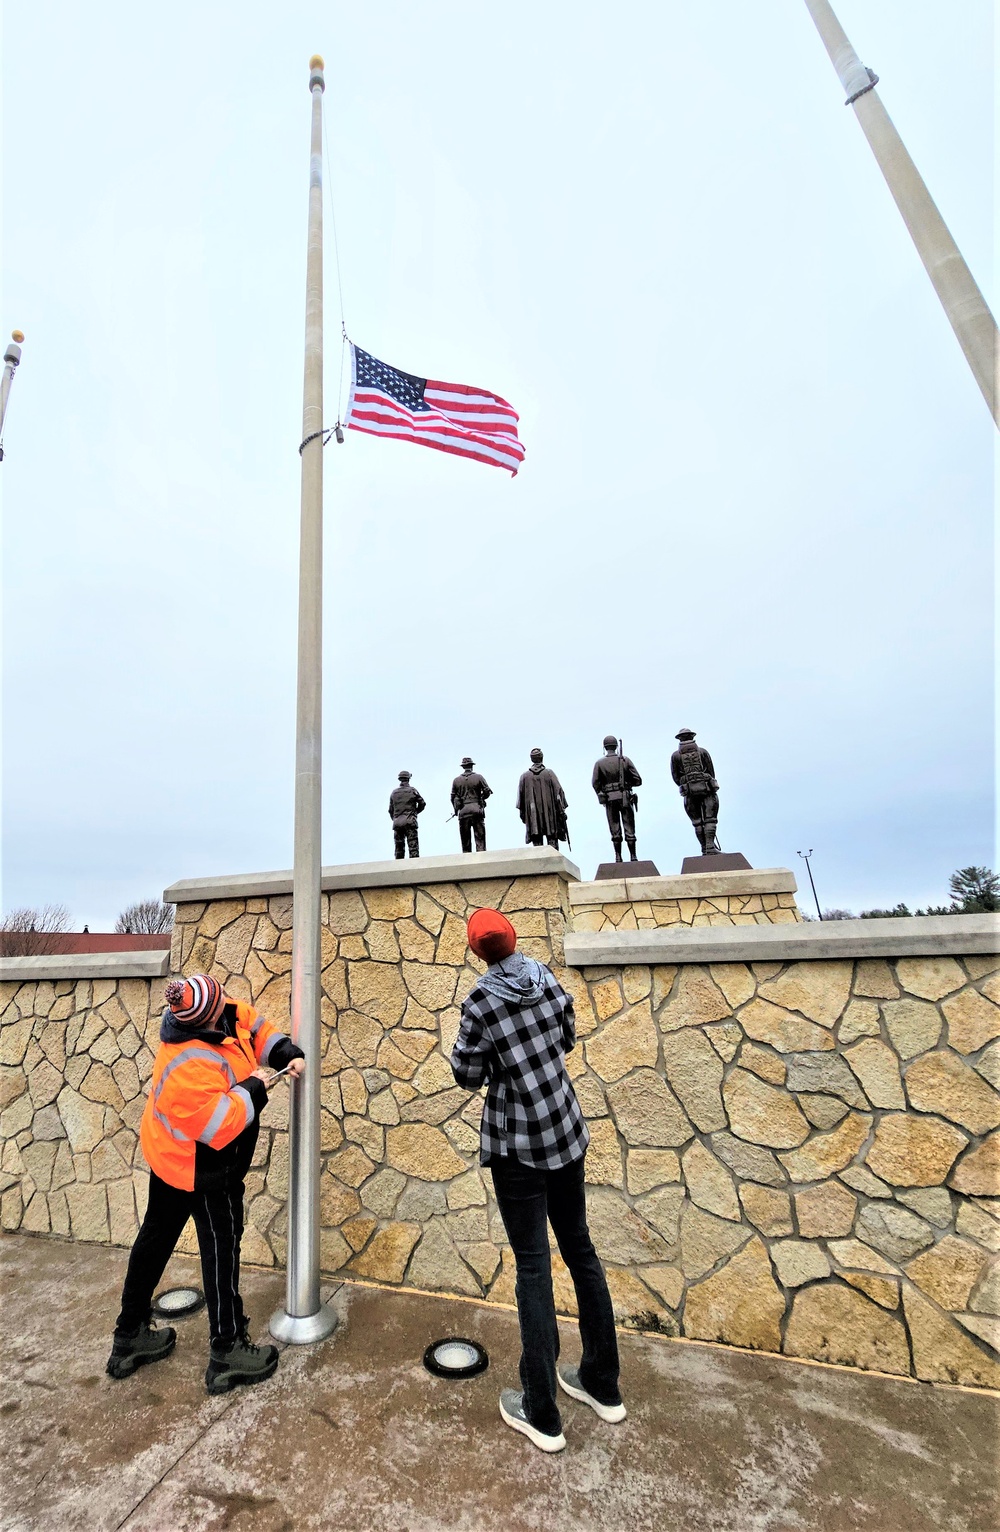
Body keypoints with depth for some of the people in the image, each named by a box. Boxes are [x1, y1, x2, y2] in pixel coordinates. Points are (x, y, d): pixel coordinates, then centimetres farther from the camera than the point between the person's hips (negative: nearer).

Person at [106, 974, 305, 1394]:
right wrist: (253, 1088, -23)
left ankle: (130, 1336, 43)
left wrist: (287, 1054, -12)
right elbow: (221, 1127, -35)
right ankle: (227, 1351, 25)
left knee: (156, 1237, 23)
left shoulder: (224, 1016, -16)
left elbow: (252, 1024, -1)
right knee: (221, 1249, 8)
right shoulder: (192, 1068, -38)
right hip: (202, 1170, -9)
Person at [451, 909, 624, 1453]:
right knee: (579, 1249, 19)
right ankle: (602, 1384, 37)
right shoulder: (548, 979, -6)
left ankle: (541, 1415, 21)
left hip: (518, 1144, -5)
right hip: (566, 1132, 5)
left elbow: (468, 1076, -8)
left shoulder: (480, 1002, -19)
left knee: (533, 1264, 8)